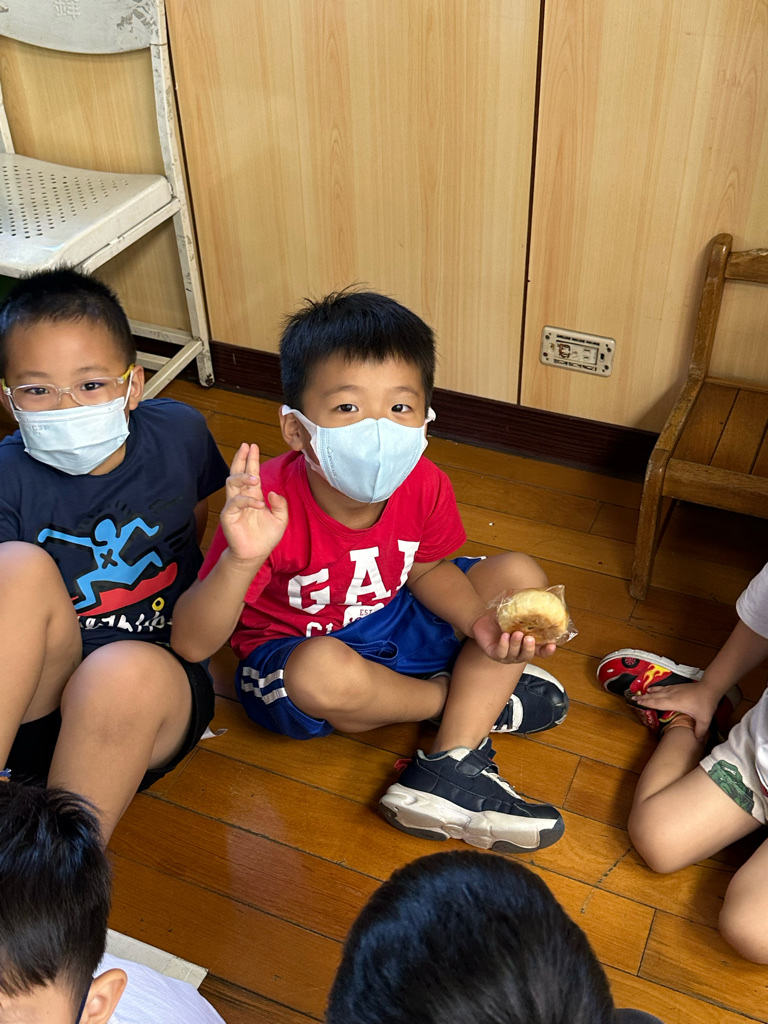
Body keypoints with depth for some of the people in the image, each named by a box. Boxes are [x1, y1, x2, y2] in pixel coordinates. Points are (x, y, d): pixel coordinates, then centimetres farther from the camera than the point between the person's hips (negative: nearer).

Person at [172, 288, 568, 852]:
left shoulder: (424, 486, -18)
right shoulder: (269, 507, -32)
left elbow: (426, 568, 4)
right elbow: (191, 644, -30)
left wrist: (479, 623, -16)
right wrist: (241, 560, -49)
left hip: (392, 616, 5)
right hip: (291, 651, -5)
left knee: (521, 576, -7)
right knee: (323, 672, -40)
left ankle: (446, 772, -19)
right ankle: (479, 697, -6)